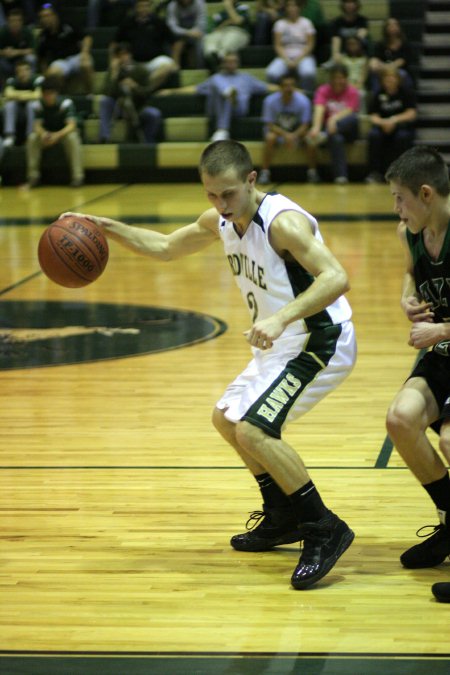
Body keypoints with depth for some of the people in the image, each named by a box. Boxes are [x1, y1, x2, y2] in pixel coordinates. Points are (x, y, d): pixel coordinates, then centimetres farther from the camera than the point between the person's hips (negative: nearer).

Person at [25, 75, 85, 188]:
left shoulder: (66, 103, -24)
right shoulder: (38, 105, -13)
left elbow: (71, 125, -31)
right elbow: (37, 125, -16)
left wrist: (58, 135, -49)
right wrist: (43, 133, -42)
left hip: (64, 133, -3)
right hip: (47, 134, 3)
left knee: (72, 137, -37)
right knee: (32, 138, -27)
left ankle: (78, 177, -33)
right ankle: (33, 177, -20)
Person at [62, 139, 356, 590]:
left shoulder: (283, 222, -25)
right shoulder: (220, 221, 3)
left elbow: (336, 278, -36)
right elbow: (166, 247, 20)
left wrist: (281, 318, -48)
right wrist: (106, 227, 8)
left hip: (320, 342, -10)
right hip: (281, 345, 10)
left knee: (253, 430, -22)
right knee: (227, 419, 22)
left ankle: (325, 530, -13)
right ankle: (284, 518, 33)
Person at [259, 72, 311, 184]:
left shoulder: (303, 101, -16)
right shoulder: (271, 101, -18)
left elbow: (305, 125, -14)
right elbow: (270, 125, -17)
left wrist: (294, 136, -34)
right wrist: (285, 135, -34)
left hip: (297, 132, 1)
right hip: (277, 130, -1)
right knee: (270, 137, -34)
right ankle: (265, 172, -25)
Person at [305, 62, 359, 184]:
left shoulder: (352, 92, 3)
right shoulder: (323, 91, 2)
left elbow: (349, 111, -16)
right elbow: (319, 109, -18)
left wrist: (335, 118, -39)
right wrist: (316, 127, -39)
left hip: (346, 129, 1)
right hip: (331, 129, -1)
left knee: (354, 118, -34)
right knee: (336, 138, -38)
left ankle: (325, 135, -48)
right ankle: (340, 175, -42)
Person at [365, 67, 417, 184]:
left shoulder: (407, 93, 2)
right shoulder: (379, 95, 8)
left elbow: (411, 114, -7)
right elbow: (373, 116, 2)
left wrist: (394, 120, -23)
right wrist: (383, 122, -21)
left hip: (403, 126, -2)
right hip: (383, 126, 2)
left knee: (402, 136, -37)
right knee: (374, 135, -32)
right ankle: (375, 173, -31)